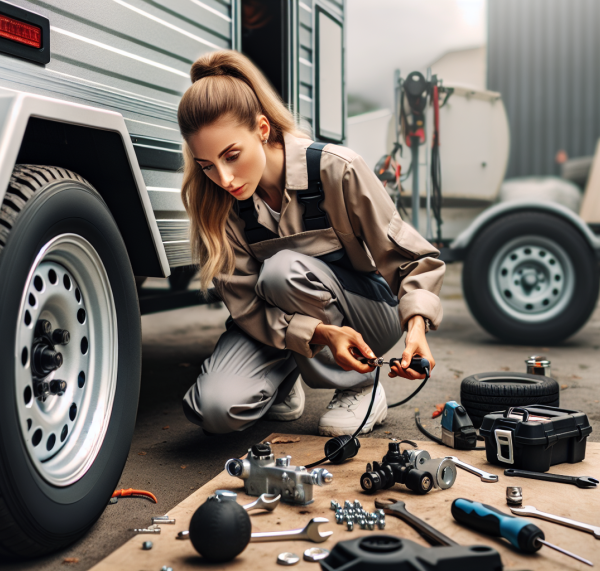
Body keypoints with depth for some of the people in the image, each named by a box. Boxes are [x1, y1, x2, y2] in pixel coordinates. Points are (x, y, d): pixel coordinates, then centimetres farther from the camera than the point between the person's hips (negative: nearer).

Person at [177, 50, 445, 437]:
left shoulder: (336, 171, -23)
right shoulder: (217, 204, -16)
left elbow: (410, 256, -14)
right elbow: (247, 306, -17)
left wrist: (417, 325, -31)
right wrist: (320, 334, -35)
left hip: (368, 313, -1)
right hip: (281, 320, 2)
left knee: (283, 269, -34)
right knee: (216, 409, -24)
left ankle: (360, 388, -10)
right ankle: (283, 381, 13)